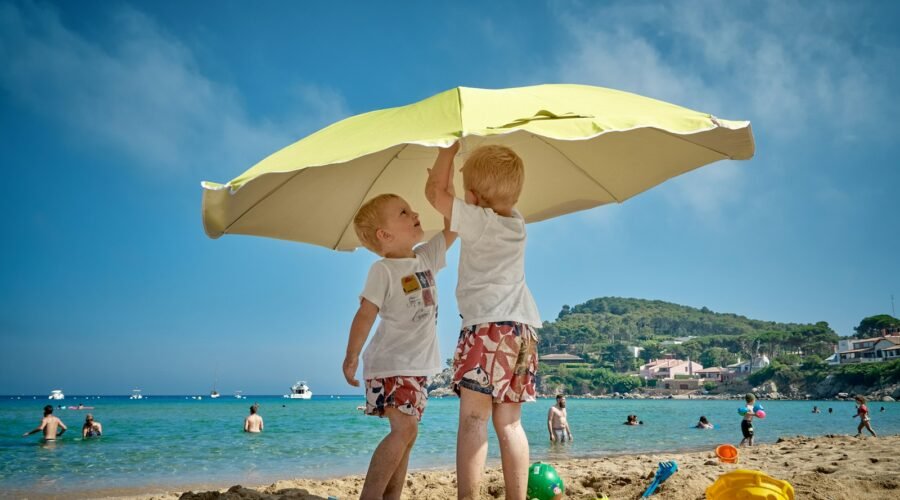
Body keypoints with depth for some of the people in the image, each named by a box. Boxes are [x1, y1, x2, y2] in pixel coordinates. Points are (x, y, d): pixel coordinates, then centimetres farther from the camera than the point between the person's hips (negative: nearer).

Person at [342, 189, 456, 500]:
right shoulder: (383, 270, -11)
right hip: (390, 364, -7)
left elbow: (452, 227, 11)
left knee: (405, 433, 9)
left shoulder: (426, 257, 9)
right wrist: (352, 356, -22)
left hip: (417, 365, 8)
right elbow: (365, 314, -16)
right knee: (405, 429, -18)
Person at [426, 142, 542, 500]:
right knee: (509, 422, 8)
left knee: (473, 416, -11)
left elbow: (435, 192, 0)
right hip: (523, 327, 8)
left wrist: (449, 149, 11)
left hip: (489, 325, -8)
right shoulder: (516, 222, 16)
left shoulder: (477, 219, -5)